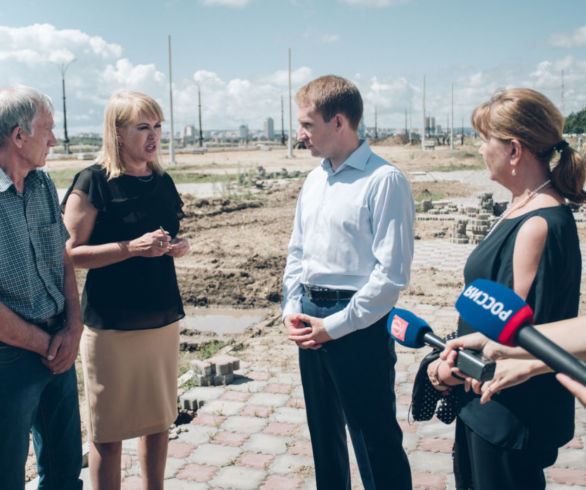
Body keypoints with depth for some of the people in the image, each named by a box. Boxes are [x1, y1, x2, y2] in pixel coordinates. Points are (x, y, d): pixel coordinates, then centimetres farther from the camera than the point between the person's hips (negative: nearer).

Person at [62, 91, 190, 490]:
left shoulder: (162, 181, 9)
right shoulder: (93, 182, -9)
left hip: (164, 317, 6)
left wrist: (179, 245, 0)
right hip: (111, 322, -6)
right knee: (109, 431, 4)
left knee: (160, 421, 15)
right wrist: (132, 247, -22)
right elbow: (71, 253, -13)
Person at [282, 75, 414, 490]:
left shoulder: (384, 180, -14)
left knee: (376, 443, 2)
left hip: (357, 326, -7)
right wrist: (292, 309, 3)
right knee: (324, 435, 21)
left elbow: (392, 273, -18)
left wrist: (335, 325, -15)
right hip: (312, 322, 8)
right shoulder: (314, 180, 10)